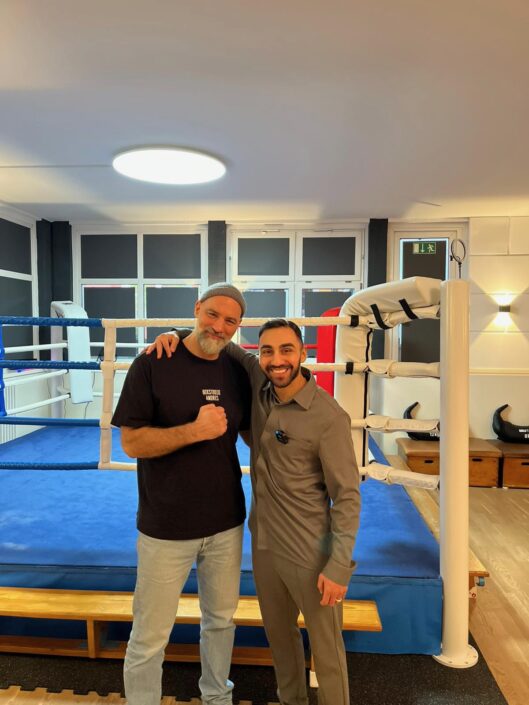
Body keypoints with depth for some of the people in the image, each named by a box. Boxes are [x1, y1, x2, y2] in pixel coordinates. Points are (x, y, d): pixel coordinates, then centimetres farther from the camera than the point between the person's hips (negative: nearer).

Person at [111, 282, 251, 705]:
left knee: (221, 620, 24)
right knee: (150, 636, 12)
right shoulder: (153, 364, -14)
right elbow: (132, 442, -15)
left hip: (226, 523, 5)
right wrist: (194, 430, -27)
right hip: (166, 527, -4)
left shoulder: (237, 372, -1)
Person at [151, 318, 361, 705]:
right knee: (279, 633, 26)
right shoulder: (259, 384, -6)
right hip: (264, 543, 6)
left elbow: (347, 496, -16)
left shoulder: (330, 417, -22)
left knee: (326, 648, 14)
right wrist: (179, 336, -9)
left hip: (310, 555, -6)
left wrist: (339, 567, -15)